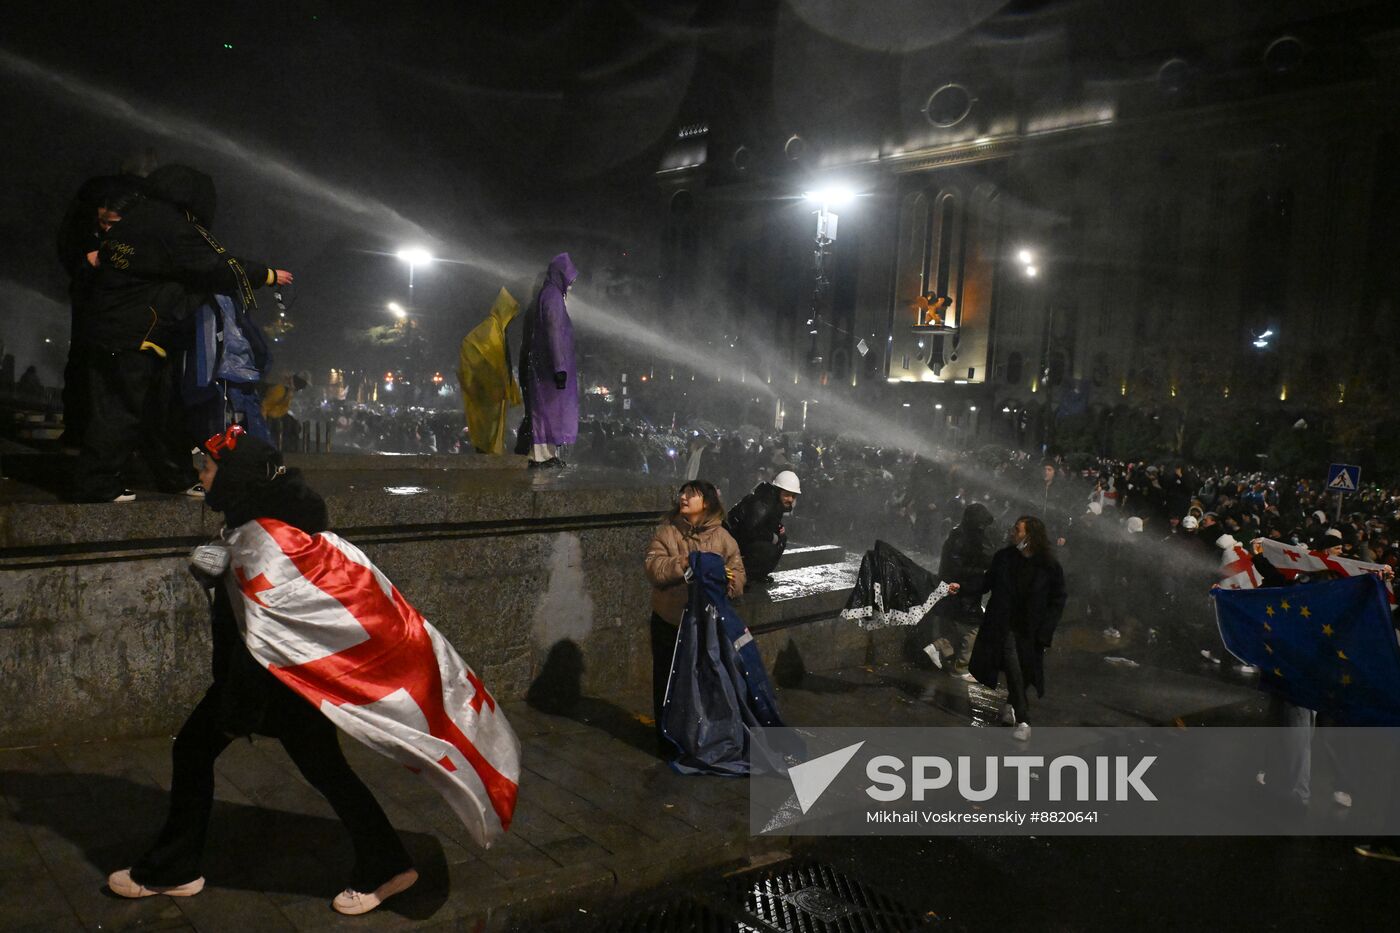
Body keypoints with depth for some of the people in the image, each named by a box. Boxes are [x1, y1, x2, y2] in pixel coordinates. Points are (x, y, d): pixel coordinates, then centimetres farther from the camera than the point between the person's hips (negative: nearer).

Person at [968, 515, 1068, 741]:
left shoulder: (1049, 566, -7)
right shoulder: (1004, 557, -2)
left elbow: (1057, 601, -1)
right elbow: (985, 584, 8)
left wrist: (1045, 631, -7)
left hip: (1031, 631, 0)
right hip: (1004, 626, 0)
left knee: (1025, 672, 10)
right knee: (1013, 669, -12)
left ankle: (1012, 705, 37)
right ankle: (1023, 721, -6)